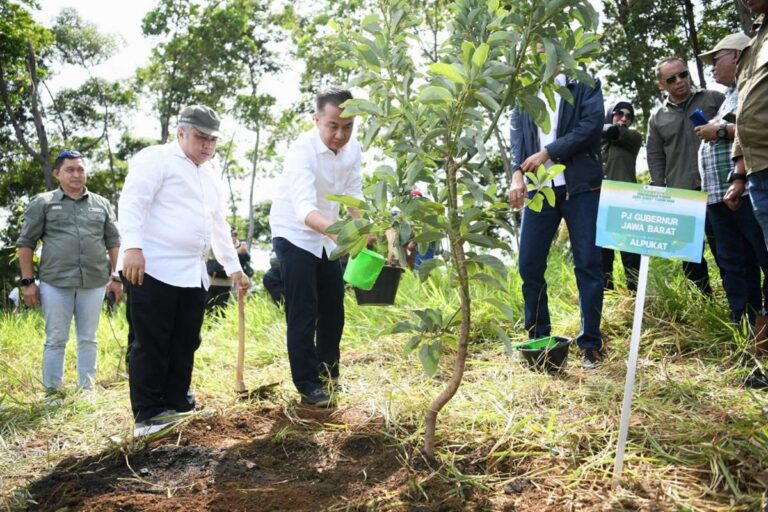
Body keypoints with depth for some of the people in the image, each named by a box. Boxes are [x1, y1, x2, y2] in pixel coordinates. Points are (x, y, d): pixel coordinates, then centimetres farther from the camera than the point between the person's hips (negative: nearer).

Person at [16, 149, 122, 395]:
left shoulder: (101, 204, 12)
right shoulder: (42, 203, 5)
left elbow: (113, 243, 13)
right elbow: (26, 243, 4)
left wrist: (117, 277, 6)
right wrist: (27, 281, -2)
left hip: (94, 283, 2)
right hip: (55, 283, -2)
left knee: (88, 339, 8)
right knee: (56, 339, 3)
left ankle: (87, 389, 17)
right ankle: (52, 391, 12)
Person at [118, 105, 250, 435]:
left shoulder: (208, 177, 23)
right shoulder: (157, 158, -2)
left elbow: (219, 225, 30)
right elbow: (132, 200, -15)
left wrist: (234, 267, 29)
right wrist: (132, 246, -28)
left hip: (193, 274, 8)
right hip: (154, 269, -8)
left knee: (185, 344, 10)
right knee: (151, 345, -4)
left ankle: (177, 406, 19)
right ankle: (148, 415, 3)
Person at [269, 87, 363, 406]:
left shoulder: (353, 149, -9)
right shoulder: (302, 150, -30)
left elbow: (353, 195, 3)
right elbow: (304, 208, -44)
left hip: (326, 236, 7)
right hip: (295, 235, -6)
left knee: (333, 306, 14)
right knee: (302, 314, -7)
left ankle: (328, 368, 33)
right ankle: (308, 385, 5)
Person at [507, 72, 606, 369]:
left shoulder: (585, 84, 7)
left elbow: (592, 125, -6)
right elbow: (517, 133, 6)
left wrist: (548, 152, -11)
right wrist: (517, 172, -11)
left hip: (579, 186, -3)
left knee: (588, 264, -2)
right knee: (529, 265, 0)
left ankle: (591, 344, 7)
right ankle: (538, 339, 15)